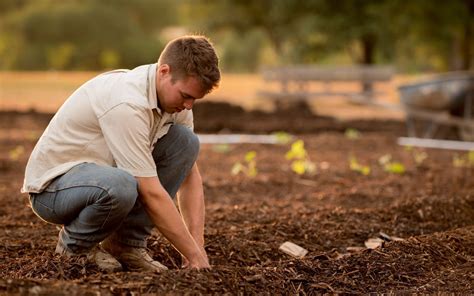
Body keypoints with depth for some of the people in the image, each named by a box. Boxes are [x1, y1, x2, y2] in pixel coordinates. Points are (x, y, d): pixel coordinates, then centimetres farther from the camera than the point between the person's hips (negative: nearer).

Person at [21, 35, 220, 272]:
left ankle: (127, 243, -2)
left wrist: (198, 246, -8)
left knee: (185, 141, -8)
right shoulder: (128, 103, -31)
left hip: (100, 172, 8)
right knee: (120, 186, -41)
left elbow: (189, 174, 1)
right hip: (52, 185, -8)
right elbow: (152, 194, -30)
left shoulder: (175, 94, -4)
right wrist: (194, 255, -25)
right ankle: (74, 245, -7)